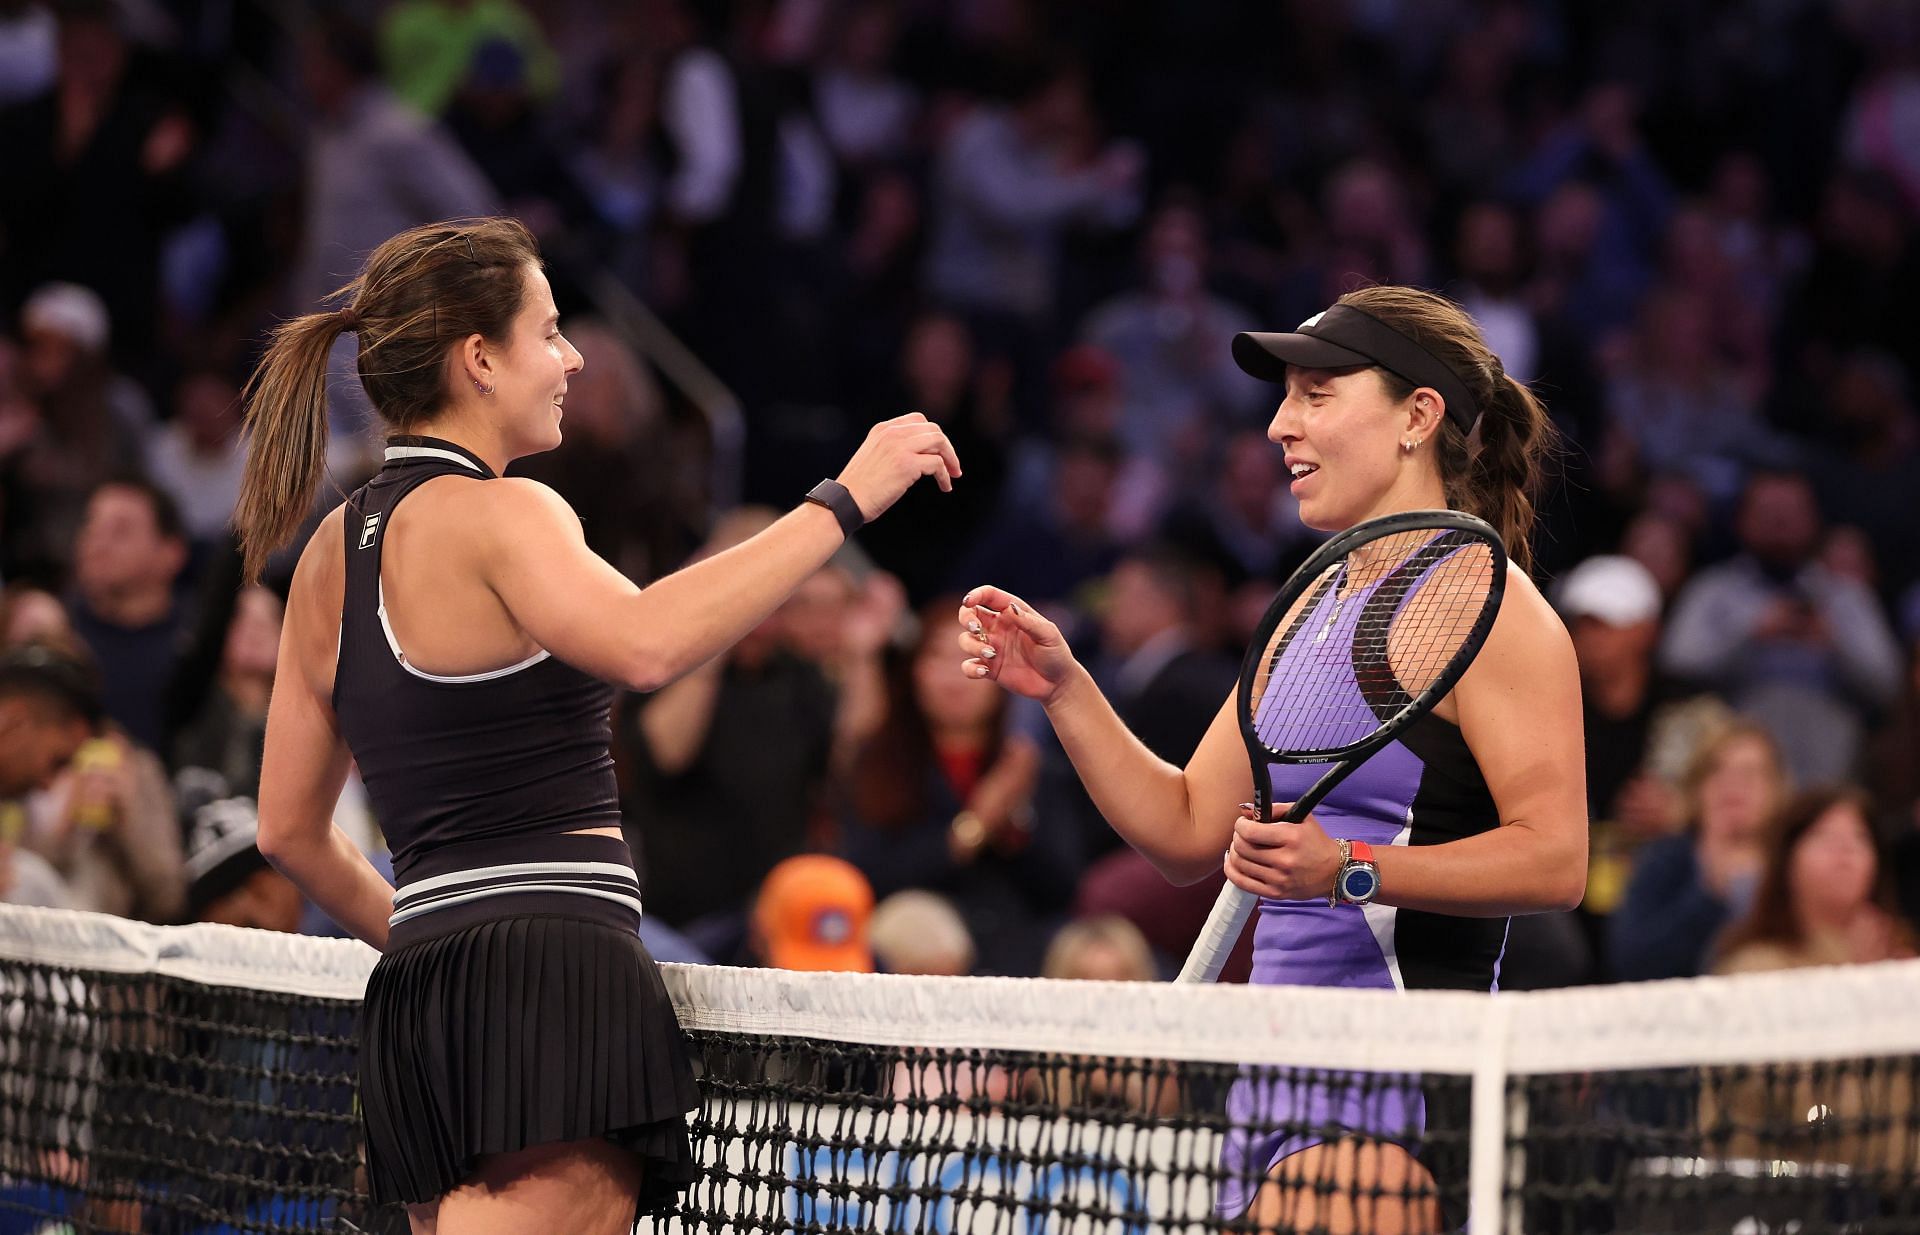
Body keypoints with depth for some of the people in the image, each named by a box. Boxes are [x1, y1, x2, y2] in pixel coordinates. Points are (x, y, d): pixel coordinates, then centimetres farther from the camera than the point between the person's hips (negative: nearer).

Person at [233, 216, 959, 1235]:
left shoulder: (334, 549, 18)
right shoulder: (495, 513, -8)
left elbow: (288, 827, 23)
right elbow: (643, 644, -28)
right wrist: (842, 502, -24)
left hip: (415, 999, 9)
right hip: (551, 985, -9)